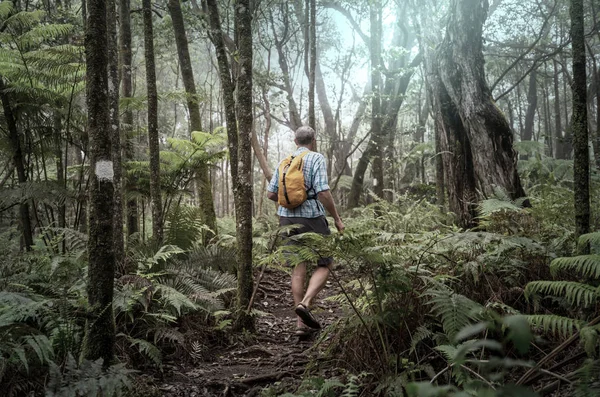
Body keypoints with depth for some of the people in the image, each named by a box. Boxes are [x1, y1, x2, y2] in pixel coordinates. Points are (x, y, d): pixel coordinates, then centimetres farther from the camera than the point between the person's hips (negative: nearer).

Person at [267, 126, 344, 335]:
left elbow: (271, 194, 10)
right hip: (311, 218, -5)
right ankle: (305, 303, -15)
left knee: (298, 268, 10)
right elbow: (323, 192, -17)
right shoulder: (317, 158, -7)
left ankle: (301, 322, 11)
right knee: (325, 264, 8)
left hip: (287, 218, 6)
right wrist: (337, 218, -7)